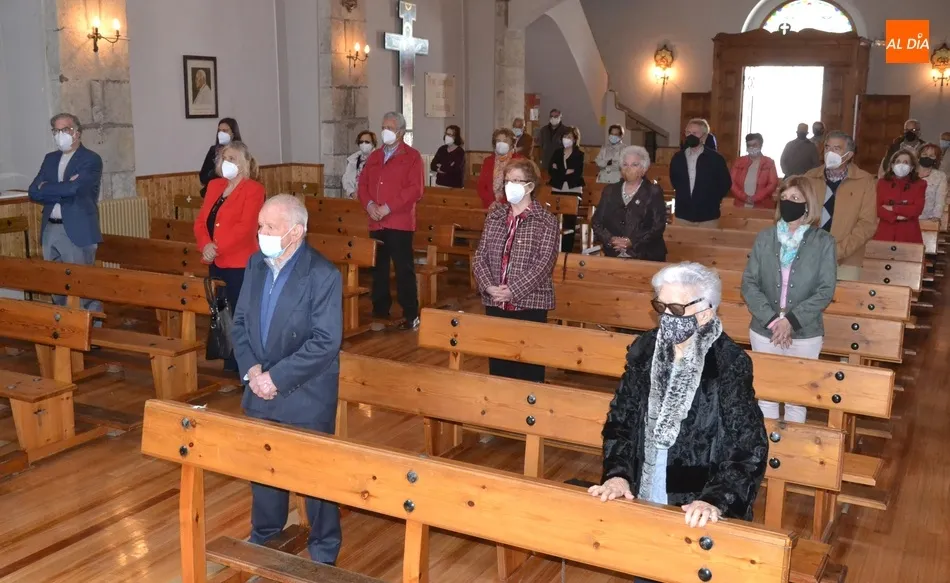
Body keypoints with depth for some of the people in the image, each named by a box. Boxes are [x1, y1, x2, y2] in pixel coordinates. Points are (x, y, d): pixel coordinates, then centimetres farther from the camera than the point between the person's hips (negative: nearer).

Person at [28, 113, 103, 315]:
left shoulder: (91, 160, -6)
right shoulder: (50, 159, 14)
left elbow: (73, 188, -20)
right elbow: (33, 192, 3)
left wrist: (46, 188, -4)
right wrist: (63, 190, -11)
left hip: (77, 232, -7)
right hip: (50, 230, 7)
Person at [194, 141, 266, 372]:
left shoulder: (253, 189, -6)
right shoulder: (214, 185, 14)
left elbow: (245, 227, -16)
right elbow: (201, 220, 9)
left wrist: (217, 247, -20)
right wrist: (205, 245, -10)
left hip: (239, 264, -7)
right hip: (216, 263, 7)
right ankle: (227, 365, 22)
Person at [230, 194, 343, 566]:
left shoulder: (323, 275, -19)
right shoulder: (256, 264, 2)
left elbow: (326, 342, -22)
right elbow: (240, 322, 7)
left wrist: (276, 377, -21)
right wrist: (250, 369, -9)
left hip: (306, 395, -6)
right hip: (260, 389, 6)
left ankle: (323, 547, 29)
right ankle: (265, 534, 44)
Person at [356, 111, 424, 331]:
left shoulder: (412, 156, -2)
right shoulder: (374, 156, 17)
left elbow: (415, 189, -12)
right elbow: (363, 184, 14)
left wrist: (388, 207, -17)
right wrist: (369, 204, -7)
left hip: (400, 222, -6)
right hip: (376, 222, 6)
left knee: (404, 269, -5)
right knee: (378, 268, 12)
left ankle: (411, 315, 1)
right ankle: (380, 310, 23)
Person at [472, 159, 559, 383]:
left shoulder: (546, 221, -5)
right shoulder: (494, 215, 9)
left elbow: (544, 263, -14)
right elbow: (480, 256, 6)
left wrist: (513, 290, -20)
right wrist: (489, 287, -11)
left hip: (529, 304, -4)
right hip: (495, 303, 4)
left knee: (528, 364, 3)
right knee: (497, 361, 12)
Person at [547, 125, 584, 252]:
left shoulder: (579, 154, 2)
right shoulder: (557, 152, 11)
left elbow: (578, 173, -9)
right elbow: (550, 170, 3)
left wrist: (559, 171, -8)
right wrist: (566, 172, -11)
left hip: (573, 191, -3)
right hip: (557, 190, 3)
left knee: (569, 222, -5)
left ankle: (566, 251, 0)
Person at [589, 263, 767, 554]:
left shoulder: (730, 363, -14)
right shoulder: (644, 350, -1)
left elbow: (749, 448, -15)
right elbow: (619, 420, 4)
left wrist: (717, 501, -26)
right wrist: (617, 473, -9)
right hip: (642, 501, 4)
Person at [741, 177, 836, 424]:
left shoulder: (823, 241, -4)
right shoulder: (764, 238, 1)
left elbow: (826, 290, -8)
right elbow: (749, 283, -3)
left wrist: (792, 320, -17)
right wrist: (771, 320, -15)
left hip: (805, 335, -2)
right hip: (764, 332, 2)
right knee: (765, 395, 12)